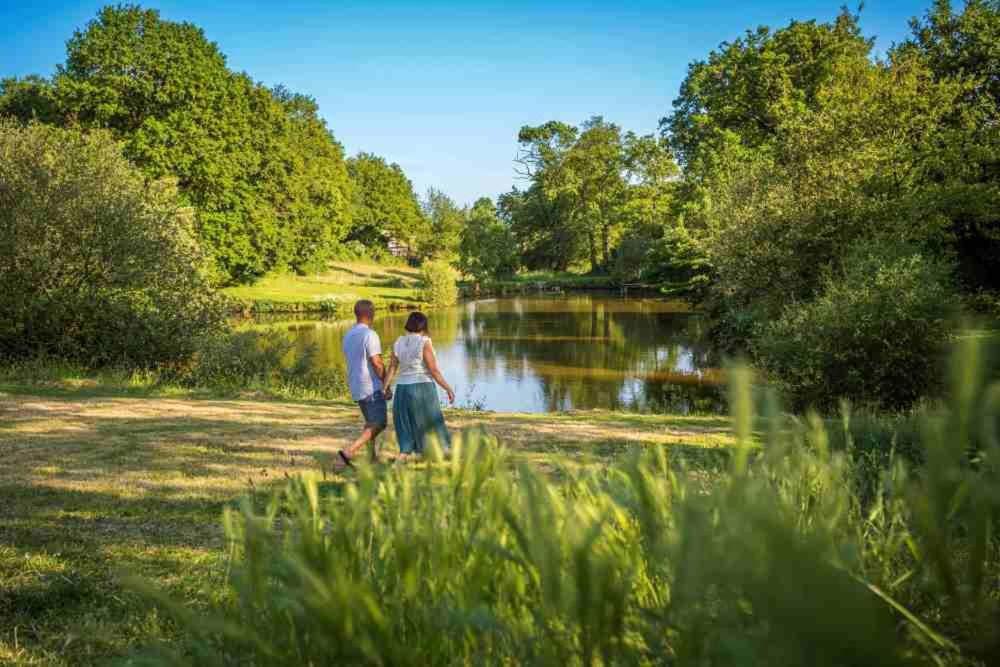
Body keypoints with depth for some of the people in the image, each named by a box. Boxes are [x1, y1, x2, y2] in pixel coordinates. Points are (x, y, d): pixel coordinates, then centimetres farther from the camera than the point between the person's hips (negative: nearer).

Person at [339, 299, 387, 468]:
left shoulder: (348, 336, 11)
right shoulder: (370, 334, -15)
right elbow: (377, 363, -20)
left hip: (356, 387, 9)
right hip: (372, 386, -9)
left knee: (371, 423, 19)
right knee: (379, 424, -5)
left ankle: (372, 458, 16)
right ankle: (349, 452, -17)